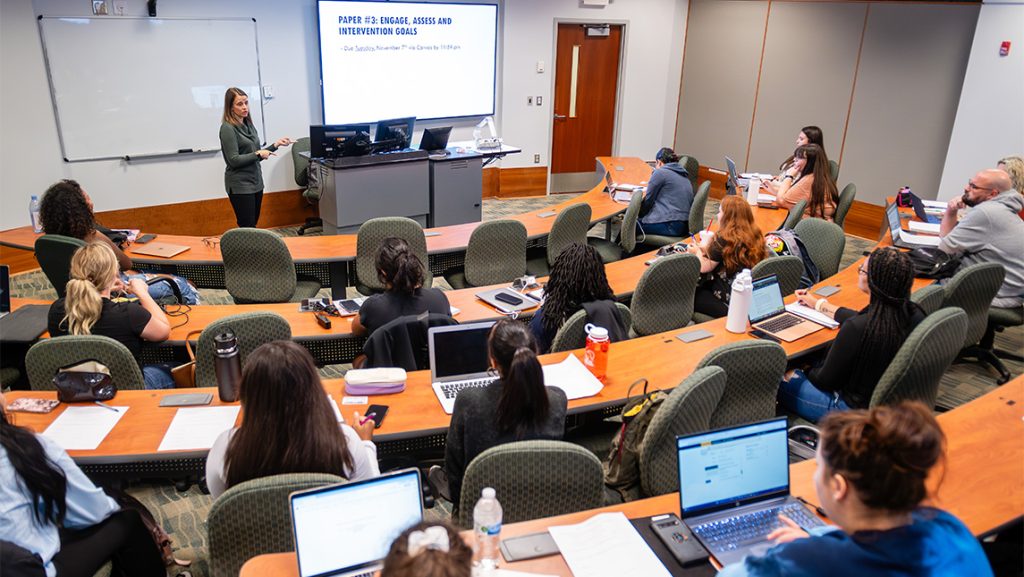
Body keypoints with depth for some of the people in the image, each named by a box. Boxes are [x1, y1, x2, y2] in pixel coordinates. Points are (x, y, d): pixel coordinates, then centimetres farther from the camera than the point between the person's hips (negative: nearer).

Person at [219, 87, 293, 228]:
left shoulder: (249, 124, 11)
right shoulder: (227, 128, -11)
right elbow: (234, 160, -16)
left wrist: (276, 145, 8)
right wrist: (258, 154, -15)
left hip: (256, 182, 7)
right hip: (240, 185, -7)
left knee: (253, 224, 9)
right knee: (247, 229, -7)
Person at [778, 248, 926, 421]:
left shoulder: (857, 328, -34)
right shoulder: (914, 314, -11)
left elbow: (826, 381, -19)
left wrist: (806, 373, 4)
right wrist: (818, 304, 24)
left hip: (858, 411, -7)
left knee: (784, 379, 8)